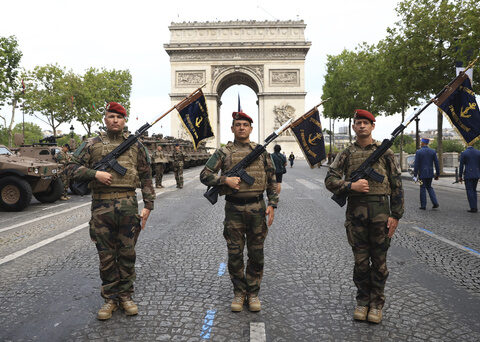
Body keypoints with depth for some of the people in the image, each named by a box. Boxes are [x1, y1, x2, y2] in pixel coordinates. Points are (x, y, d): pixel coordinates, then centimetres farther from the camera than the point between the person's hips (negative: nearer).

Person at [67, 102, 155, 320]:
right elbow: (73, 167, 7)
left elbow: (146, 177, 8)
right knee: (106, 256, 7)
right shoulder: (92, 144, 8)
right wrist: (95, 173, -12)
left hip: (128, 206, 0)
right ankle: (110, 298, 21)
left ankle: (125, 296, 22)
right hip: (102, 206, 0)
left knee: (127, 253, 7)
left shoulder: (135, 145, 9)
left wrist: (148, 204, 2)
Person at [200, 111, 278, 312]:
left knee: (256, 255, 7)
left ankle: (253, 293, 23)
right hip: (234, 209, -1)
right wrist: (225, 180, -16)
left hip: (257, 208, 1)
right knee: (235, 254, 6)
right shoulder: (223, 152, 2)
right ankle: (239, 292, 24)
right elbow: (204, 175, -1)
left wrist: (272, 205, 1)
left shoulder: (262, 151, 7)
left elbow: (272, 181, 9)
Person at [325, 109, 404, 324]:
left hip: (380, 210, 0)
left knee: (379, 260, 7)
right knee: (360, 260, 9)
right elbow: (330, 180, 1)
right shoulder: (346, 154, 7)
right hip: (356, 211, 1)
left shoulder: (385, 152, 5)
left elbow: (396, 186, 4)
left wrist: (395, 215, -2)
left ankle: (376, 303, 23)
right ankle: (362, 301, 25)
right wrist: (351, 185, -17)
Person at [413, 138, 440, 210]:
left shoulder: (418, 152, -9)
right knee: (429, 187, 18)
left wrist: (415, 175, -7)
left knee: (423, 188, 4)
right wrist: (437, 174, 9)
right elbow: (436, 163, 2)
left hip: (422, 173, -4)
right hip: (430, 173, 4)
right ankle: (435, 203, 6)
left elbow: (416, 164, -11)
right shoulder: (433, 151, 2)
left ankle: (423, 205, 8)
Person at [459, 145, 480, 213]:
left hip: (468, 175, -4)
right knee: (474, 190, 16)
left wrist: (460, 176, 0)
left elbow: (461, 166, -7)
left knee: (470, 191, 1)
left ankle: (473, 208, -4)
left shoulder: (463, 153, -6)